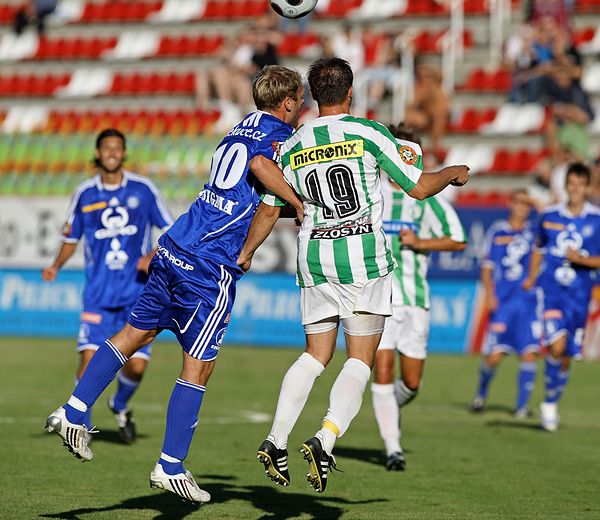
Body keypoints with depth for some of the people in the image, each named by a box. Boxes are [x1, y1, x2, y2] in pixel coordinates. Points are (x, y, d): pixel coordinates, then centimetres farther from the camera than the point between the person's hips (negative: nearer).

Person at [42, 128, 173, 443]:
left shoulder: (143, 189, 0)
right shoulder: (84, 194, 4)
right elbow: (71, 239, 14)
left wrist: (154, 255, -12)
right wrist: (55, 266, -5)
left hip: (138, 293, 0)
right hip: (98, 294, 0)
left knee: (136, 366, -7)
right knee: (89, 356, -15)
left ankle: (120, 406, 27)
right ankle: (82, 425, 4)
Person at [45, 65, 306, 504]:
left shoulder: (242, 128, 18)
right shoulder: (277, 133, -6)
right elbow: (260, 163, -27)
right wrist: (300, 204, -21)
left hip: (175, 249, 8)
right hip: (212, 267, -8)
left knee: (136, 332, 17)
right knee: (199, 366, -1)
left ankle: (73, 414, 14)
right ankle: (171, 467, 2)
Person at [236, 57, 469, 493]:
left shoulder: (293, 146, 6)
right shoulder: (368, 133, -6)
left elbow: (269, 211, 13)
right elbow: (419, 187, -2)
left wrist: (246, 253, 29)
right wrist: (453, 173, 18)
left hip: (314, 261, 4)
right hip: (364, 260, -4)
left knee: (315, 356, 16)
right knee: (360, 362, 0)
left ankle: (276, 442, 4)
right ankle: (325, 441, -20)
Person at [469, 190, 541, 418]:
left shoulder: (534, 231, 11)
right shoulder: (497, 232, 8)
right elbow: (487, 267, 9)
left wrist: (536, 203, -4)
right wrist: (489, 294, -4)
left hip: (529, 300, 1)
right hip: (502, 302, -1)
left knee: (529, 353, -10)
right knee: (494, 355, -6)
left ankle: (522, 404, -1)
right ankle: (481, 394, 20)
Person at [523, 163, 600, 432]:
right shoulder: (549, 216, 5)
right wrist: (532, 278, 18)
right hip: (550, 289, -1)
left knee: (567, 357, 7)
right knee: (557, 345, -22)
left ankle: (551, 404, 28)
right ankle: (549, 401, -3)